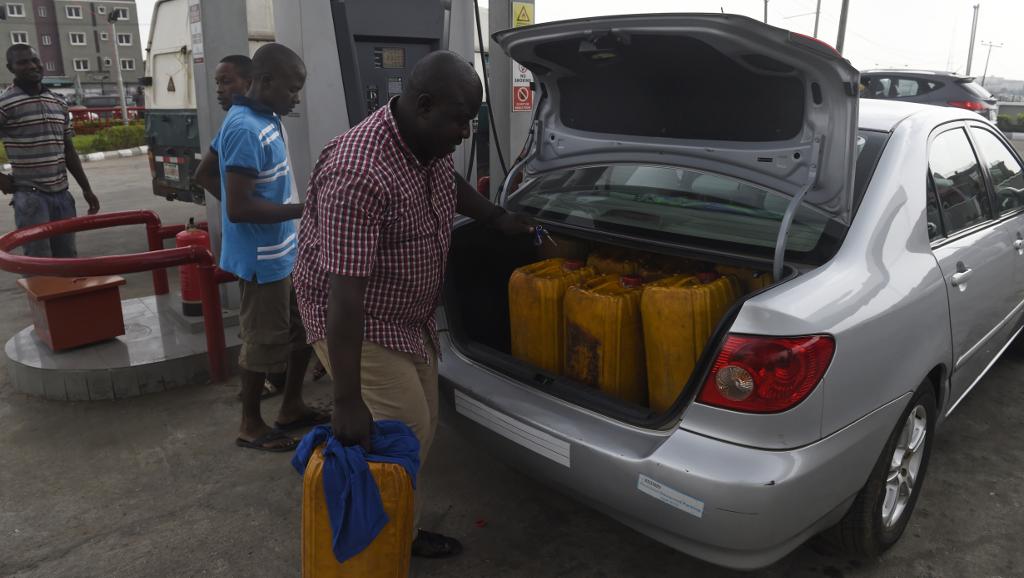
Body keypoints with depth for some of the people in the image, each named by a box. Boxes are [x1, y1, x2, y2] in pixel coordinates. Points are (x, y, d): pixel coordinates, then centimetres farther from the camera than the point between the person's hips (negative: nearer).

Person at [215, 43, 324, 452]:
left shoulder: (267, 120, 8)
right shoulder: (246, 130, -22)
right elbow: (238, 208, -26)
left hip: (285, 252, 10)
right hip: (262, 259, -10)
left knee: (303, 330, 17)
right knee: (264, 341, 4)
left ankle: (291, 408, 32)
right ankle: (251, 426, 22)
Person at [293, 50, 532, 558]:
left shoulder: (430, 145, -5)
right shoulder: (358, 174, -33)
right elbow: (344, 292, -35)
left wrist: (498, 218, 24)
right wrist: (347, 401, -34)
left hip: (410, 318, 9)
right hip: (357, 324, -9)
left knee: (422, 426, 14)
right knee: (405, 437, -7)